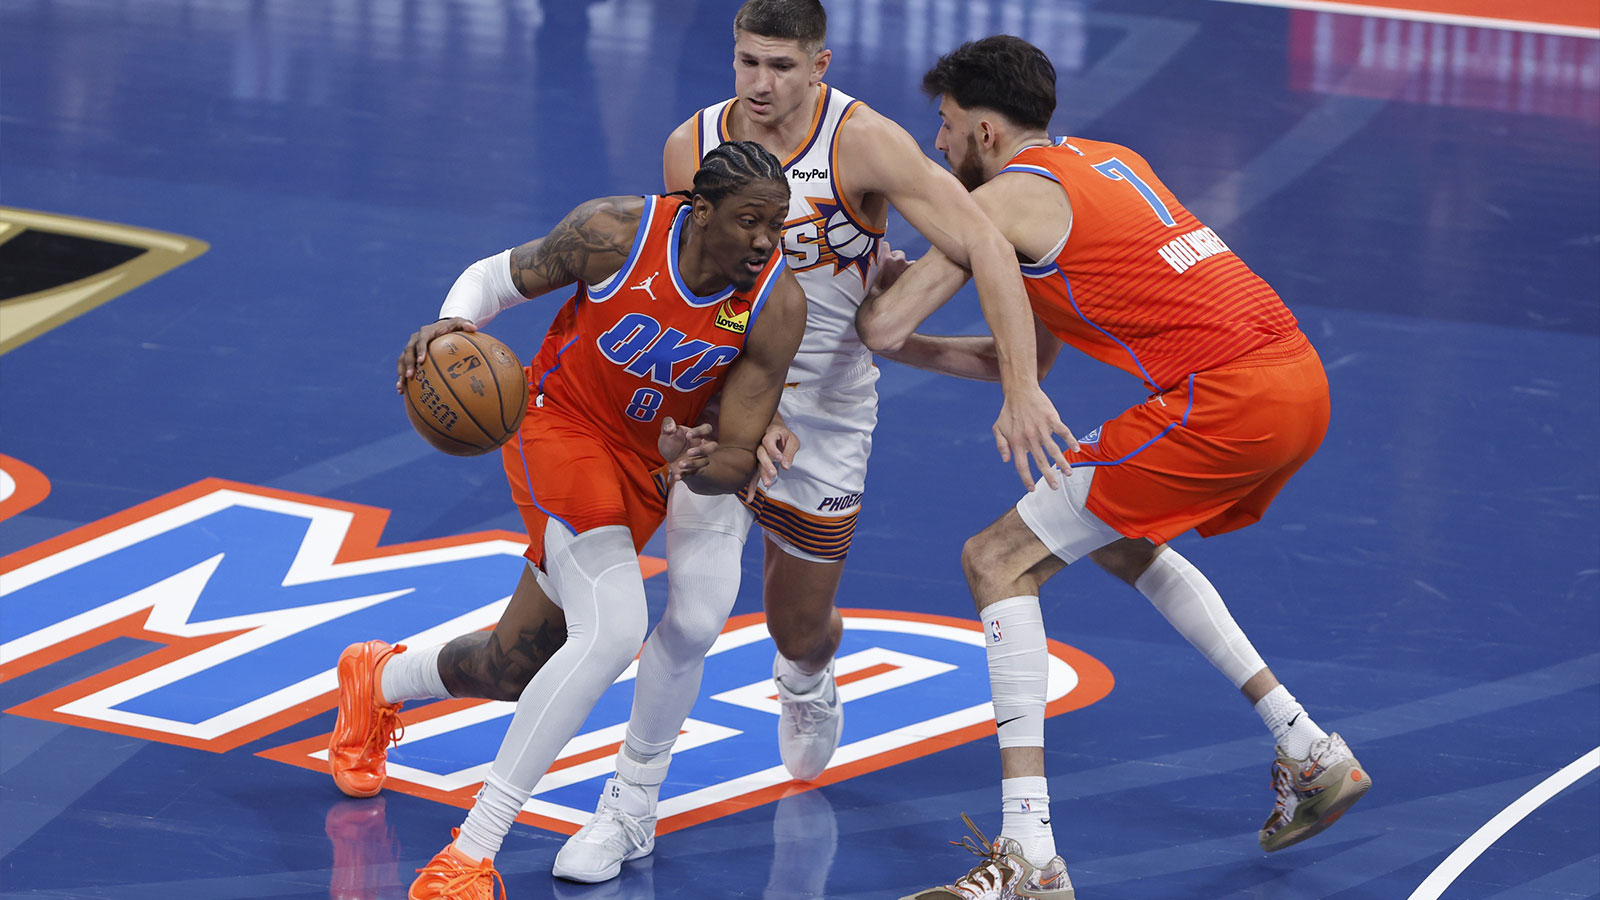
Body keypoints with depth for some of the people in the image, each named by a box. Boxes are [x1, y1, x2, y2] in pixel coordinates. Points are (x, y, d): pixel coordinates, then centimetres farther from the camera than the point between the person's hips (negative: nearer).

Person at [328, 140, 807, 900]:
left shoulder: (777, 306, -18)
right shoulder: (615, 232, -24)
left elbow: (740, 458, -14)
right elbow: (499, 275, -6)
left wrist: (696, 466, -38)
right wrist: (451, 322, -28)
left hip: (648, 464, 5)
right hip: (562, 419, -4)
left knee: (515, 667, 13)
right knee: (613, 629, -29)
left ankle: (381, 680, 50)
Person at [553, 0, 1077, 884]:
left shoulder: (862, 142, -21)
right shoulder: (691, 147, -11)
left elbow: (985, 250, -23)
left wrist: (1020, 389, -30)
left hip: (827, 404, 0)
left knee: (800, 627, 15)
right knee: (695, 613, -17)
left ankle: (805, 683, 55)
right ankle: (631, 805, 1)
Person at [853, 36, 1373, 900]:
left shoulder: (1004, 198, 0)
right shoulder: (1108, 162, 27)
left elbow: (883, 329, 0)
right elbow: (1029, 360, 33)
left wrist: (871, 287, 23)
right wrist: (908, 346, 31)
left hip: (1222, 401, -9)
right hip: (1298, 379, 9)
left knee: (998, 563, -1)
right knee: (1122, 541, 33)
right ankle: (1311, 754, 31)